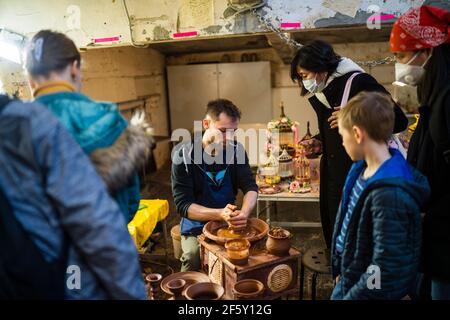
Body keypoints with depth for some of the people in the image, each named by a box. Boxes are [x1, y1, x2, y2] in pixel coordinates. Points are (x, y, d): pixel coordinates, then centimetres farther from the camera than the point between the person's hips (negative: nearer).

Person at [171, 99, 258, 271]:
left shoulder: (236, 150, -3)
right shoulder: (184, 155, -14)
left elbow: (250, 187, -4)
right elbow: (183, 205, -16)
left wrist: (244, 213, -27)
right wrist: (220, 214, -32)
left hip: (229, 223, 3)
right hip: (196, 226, -3)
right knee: (193, 255, -31)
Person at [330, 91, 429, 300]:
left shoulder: (390, 193, -30)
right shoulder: (362, 168, -4)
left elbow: (385, 271, -26)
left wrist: (350, 296, -16)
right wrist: (340, 270, 12)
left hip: (366, 290, -7)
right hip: (348, 279, 7)